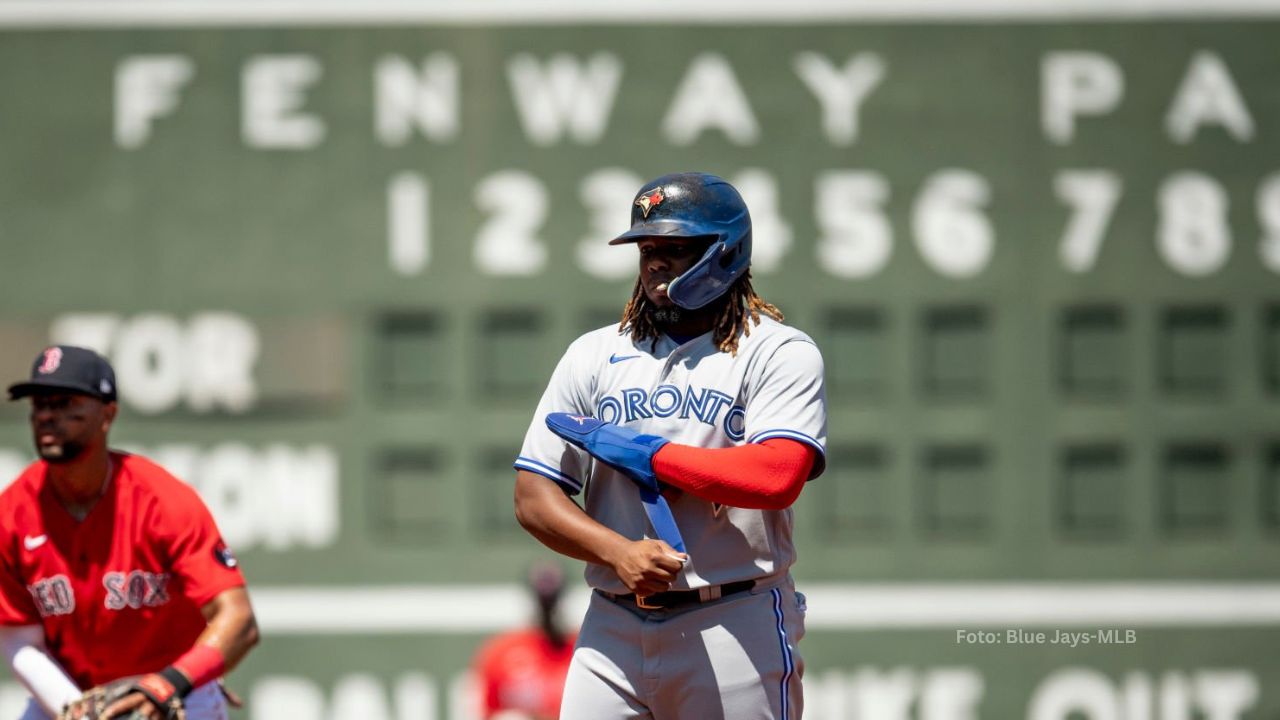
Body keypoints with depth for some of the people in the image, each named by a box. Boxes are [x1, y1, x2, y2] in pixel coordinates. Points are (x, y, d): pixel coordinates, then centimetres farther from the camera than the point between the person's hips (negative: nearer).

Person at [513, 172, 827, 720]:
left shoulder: (780, 354, 0)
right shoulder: (594, 356, 13)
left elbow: (778, 478, -17)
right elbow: (534, 499, 8)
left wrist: (645, 453, -9)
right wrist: (620, 552, -11)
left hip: (734, 628, -3)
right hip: (613, 629, 4)